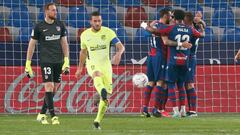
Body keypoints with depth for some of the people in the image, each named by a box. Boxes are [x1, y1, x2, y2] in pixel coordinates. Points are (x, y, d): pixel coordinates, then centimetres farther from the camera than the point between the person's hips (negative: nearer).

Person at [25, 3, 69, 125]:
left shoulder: (60, 25, 8)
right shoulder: (39, 27, -2)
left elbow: (64, 43, 13)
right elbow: (31, 45, 3)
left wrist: (66, 61, 5)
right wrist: (28, 64, 1)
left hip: (58, 62, 4)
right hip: (46, 61, -4)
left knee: (54, 88, 5)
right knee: (49, 86, -13)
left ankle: (42, 114, 17)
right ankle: (53, 116, -13)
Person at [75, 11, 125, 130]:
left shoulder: (108, 32, -4)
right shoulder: (85, 35, 3)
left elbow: (120, 46, -13)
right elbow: (83, 52, 19)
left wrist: (118, 54, -36)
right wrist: (80, 68, 24)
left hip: (106, 64, 1)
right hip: (92, 64, -1)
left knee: (106, 96, -3)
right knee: (97, 75, -39)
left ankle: (97, 121, 12)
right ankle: (102, 92, -72)